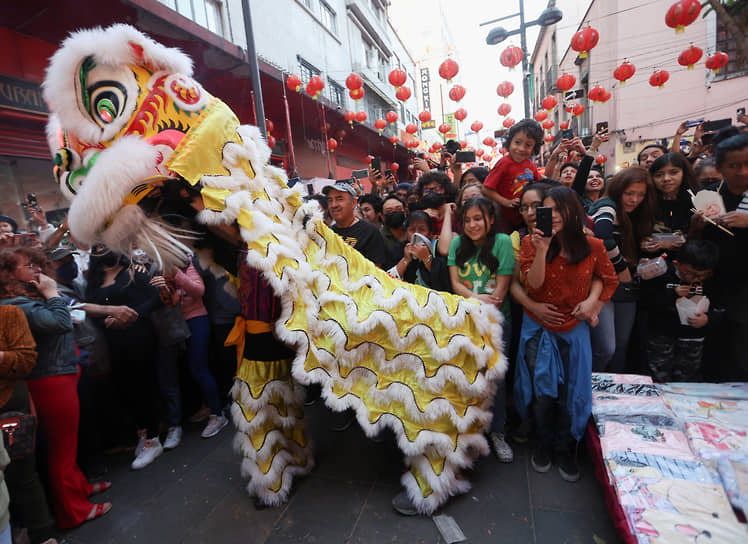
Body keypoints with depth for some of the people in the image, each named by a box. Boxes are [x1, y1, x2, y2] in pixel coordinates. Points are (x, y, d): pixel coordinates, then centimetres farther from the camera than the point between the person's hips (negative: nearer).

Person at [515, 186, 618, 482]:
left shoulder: (592, 246, -2)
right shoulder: (532, 242, -7)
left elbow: (610, 279, 13)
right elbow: (533, 284, -17)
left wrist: (593, 303, -3)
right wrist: (542, 249, -28)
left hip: (573, 328, 2)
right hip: (539, 327, -1)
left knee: (570, 392, 6)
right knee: (543, 392, 2)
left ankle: (566, 449, 28)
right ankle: (543, 443, 27)